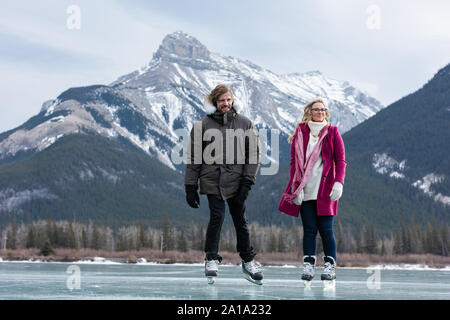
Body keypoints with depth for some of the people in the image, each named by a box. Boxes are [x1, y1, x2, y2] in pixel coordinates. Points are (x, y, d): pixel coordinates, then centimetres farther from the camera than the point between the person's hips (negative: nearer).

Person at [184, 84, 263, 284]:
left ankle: (248, 261, 20)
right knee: (217, 217, -11)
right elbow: (193, 157, 4)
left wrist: (247, 181, -4)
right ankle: (212, 259, 3)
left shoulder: (245, 124, 6)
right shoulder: (203, 125, 1)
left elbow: (253, 154, 5)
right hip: (212, 180, -1)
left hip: (236, 180, 1)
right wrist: (190, 187, 1)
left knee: (240, 220, 8)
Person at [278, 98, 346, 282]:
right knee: (309, 230, 0)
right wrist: (297, 187, -4)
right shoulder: (300, 133, 9)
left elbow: (340, 161, 4)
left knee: (326, 230, -3)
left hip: (325, 190, -1)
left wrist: (338, 182, -11)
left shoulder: (332, 133, 8)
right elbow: (294, 162, 6)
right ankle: (308, 266, 4)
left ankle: (330, 267, 2)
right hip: (305, 191, 1)